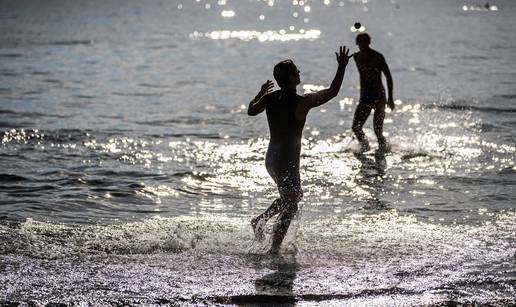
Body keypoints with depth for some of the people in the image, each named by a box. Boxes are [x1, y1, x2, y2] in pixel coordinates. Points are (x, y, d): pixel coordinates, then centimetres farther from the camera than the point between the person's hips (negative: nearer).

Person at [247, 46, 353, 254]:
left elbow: (251, 110, 17)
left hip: (271, 158, 8)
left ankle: (260, 219, 19)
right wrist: (342, 67, -5)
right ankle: (274, 249, 1)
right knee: (289, 207, 4)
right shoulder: (302, 102, -20)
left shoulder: (269, 98, -1)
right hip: (287, 160, -8)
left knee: (294, 195, 26)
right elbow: (332, 92, -13)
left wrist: (260, 94, 31)